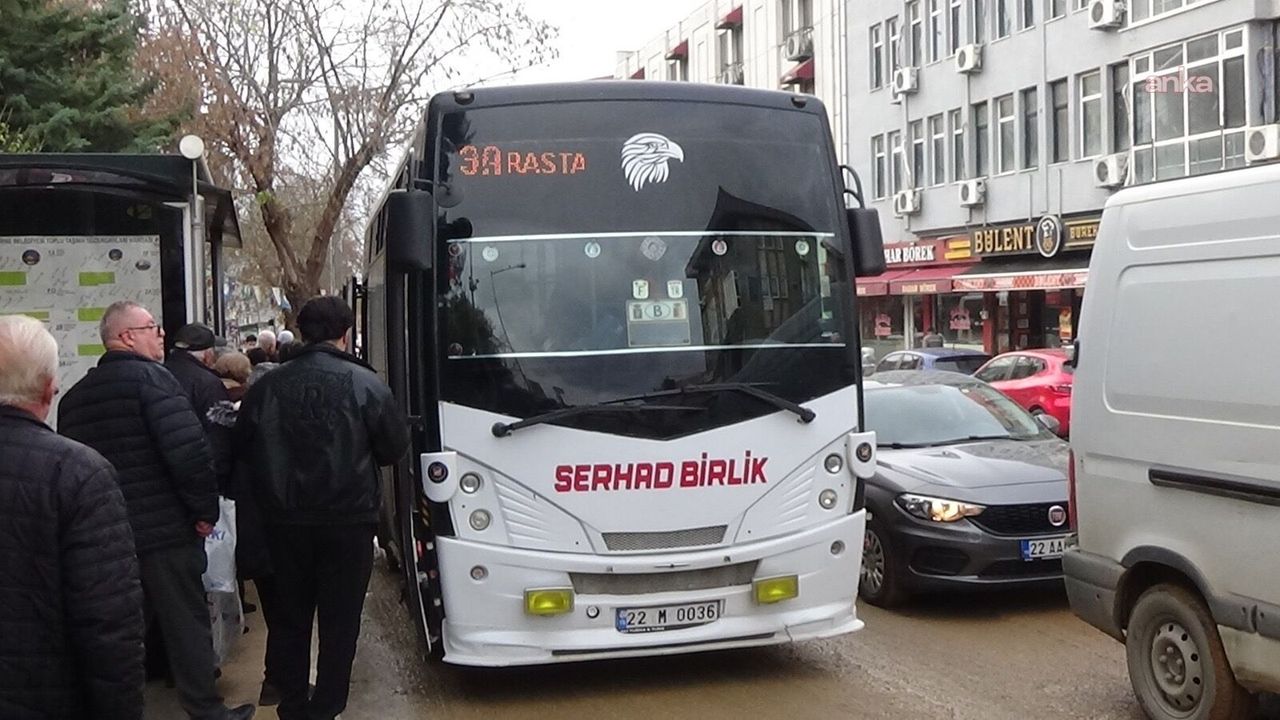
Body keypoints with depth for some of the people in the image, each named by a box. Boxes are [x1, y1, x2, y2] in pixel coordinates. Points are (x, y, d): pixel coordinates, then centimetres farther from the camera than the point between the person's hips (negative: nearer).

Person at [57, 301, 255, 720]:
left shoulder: (75, 395, 12)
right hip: (165, 530, -7)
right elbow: (190, 451, -22)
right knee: (186, 622, 4)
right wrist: (206, 511, -12)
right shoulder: (152, 379, -13)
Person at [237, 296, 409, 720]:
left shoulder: (267, 386, -3)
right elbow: (395, 447, -2)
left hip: (286, 522, 3)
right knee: (340, 621, 8)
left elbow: (245, 448, 5)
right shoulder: (365, 385, -11)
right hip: (348, 522, -3)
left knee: (289, 617, 16)